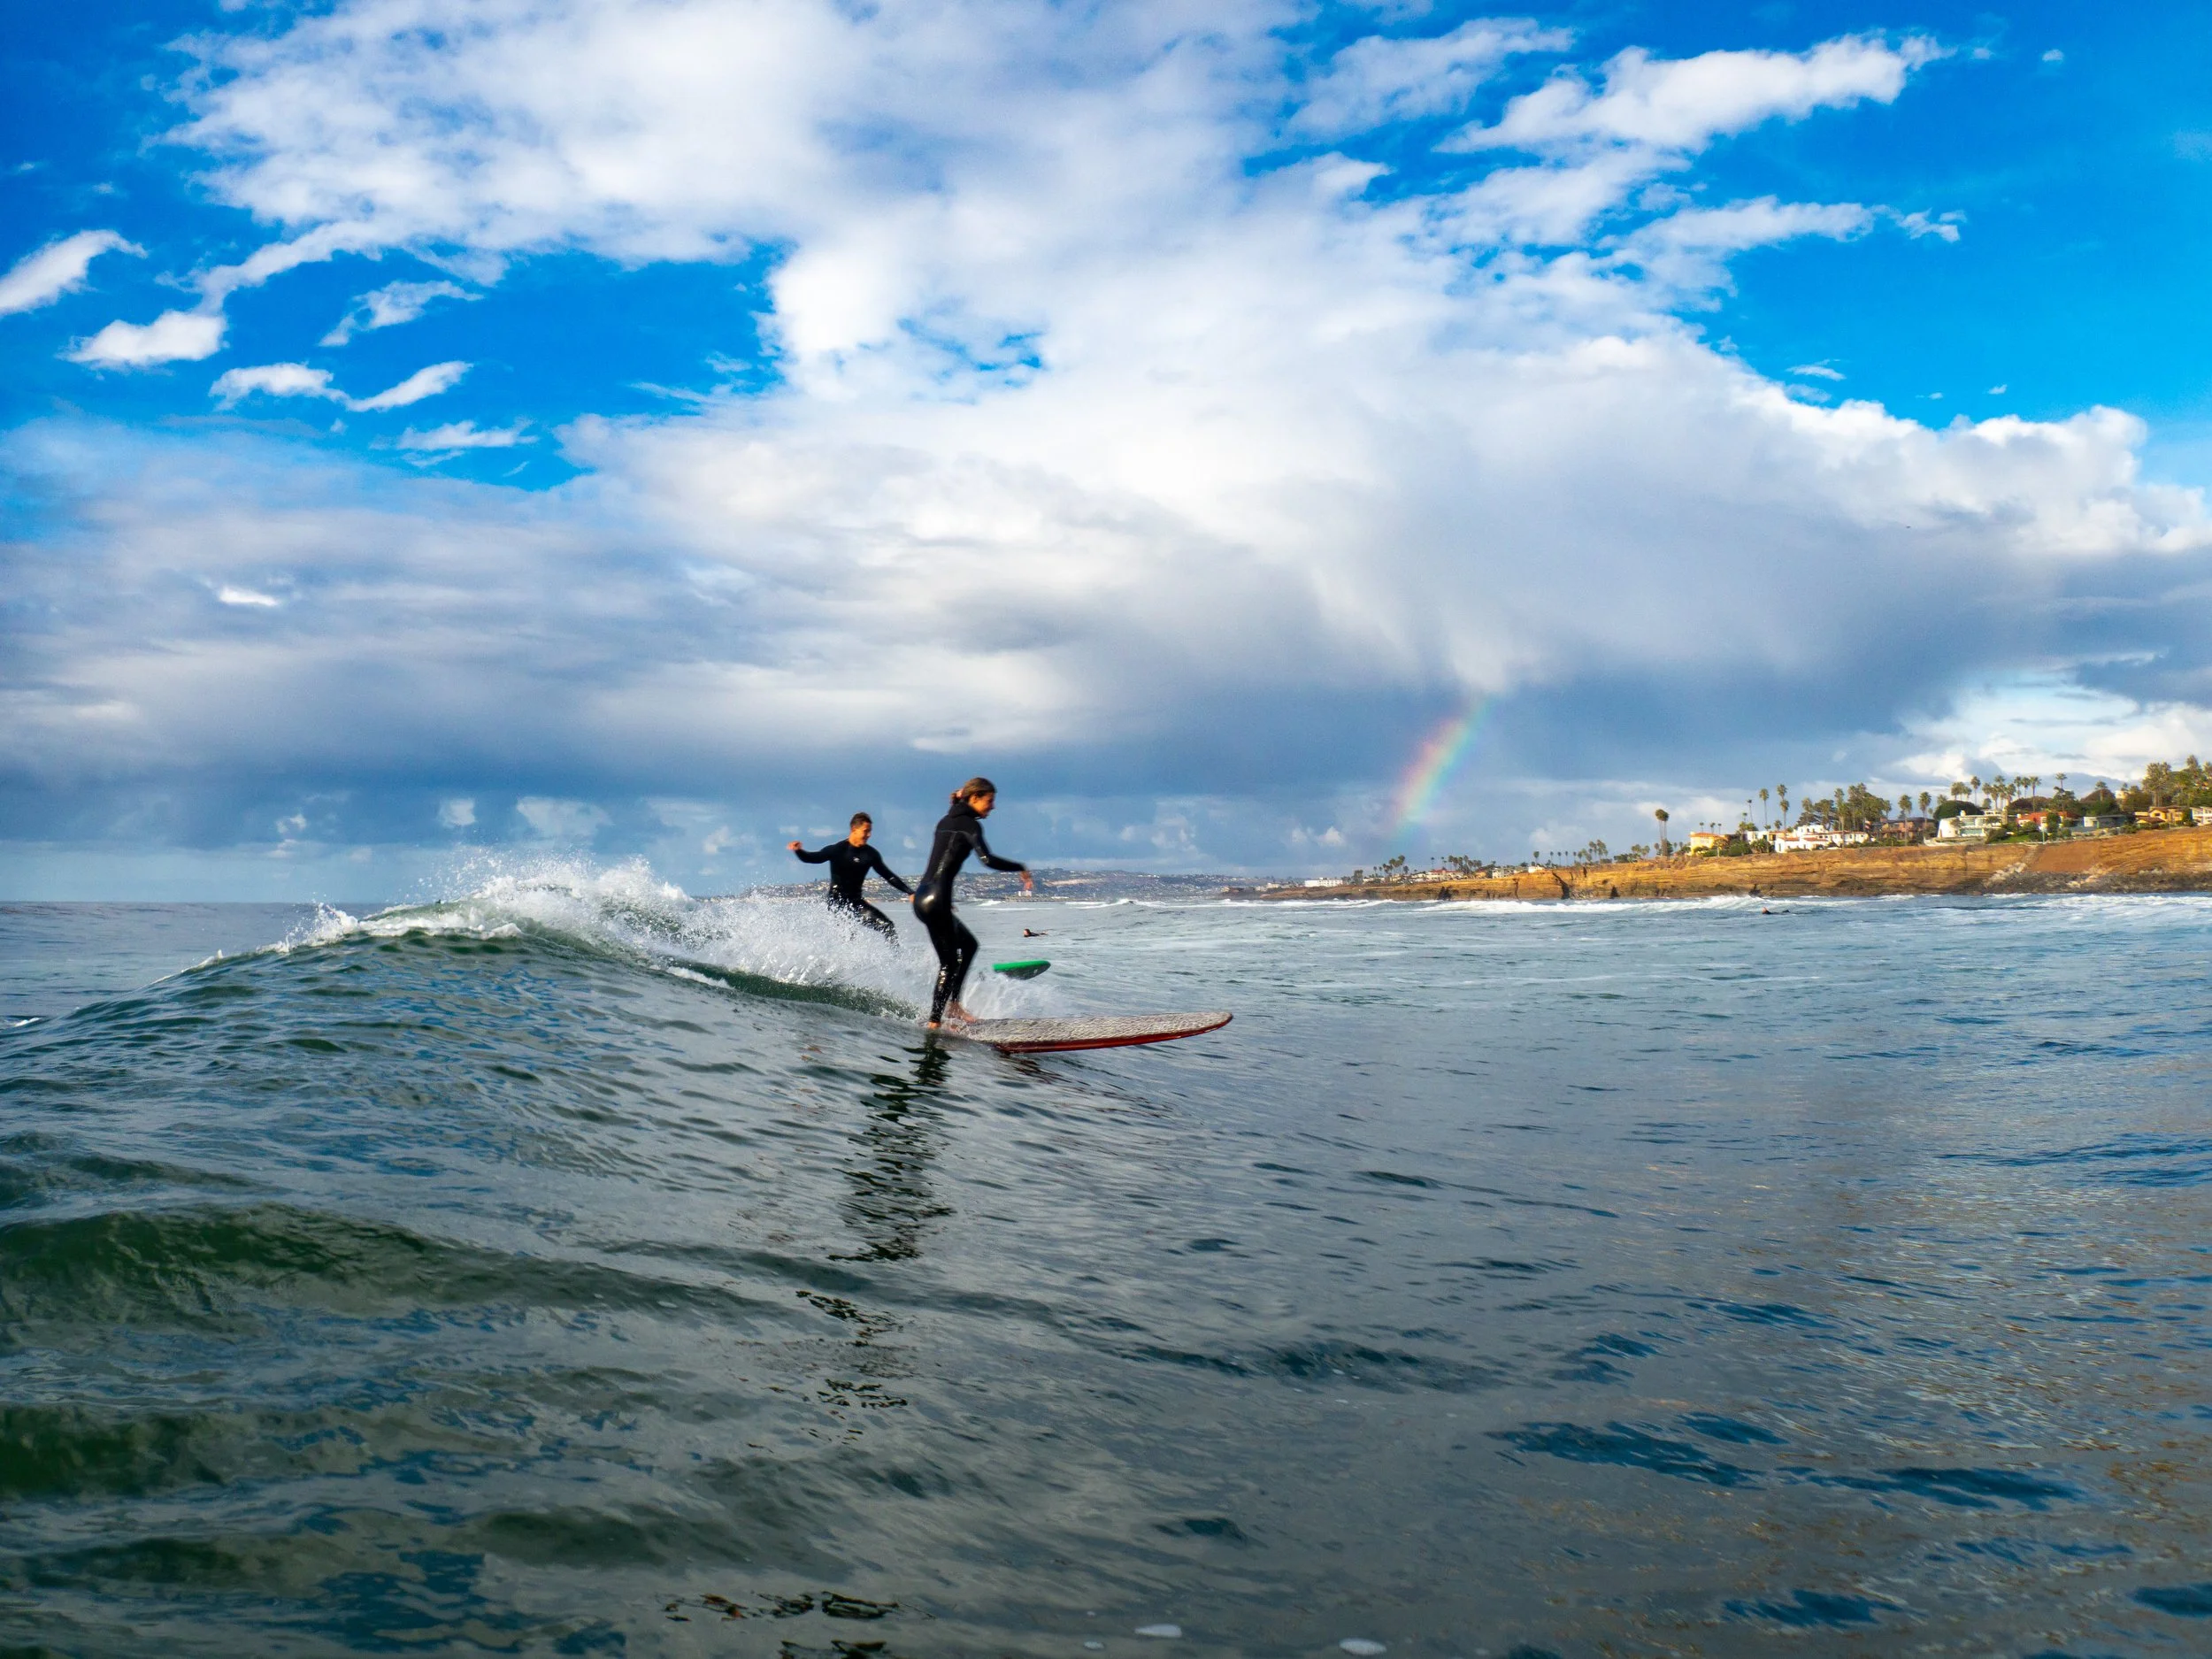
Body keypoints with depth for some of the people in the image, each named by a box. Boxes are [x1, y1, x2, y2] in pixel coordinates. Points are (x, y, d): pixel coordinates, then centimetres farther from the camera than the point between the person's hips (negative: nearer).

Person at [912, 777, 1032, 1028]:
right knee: (950, 962, -2)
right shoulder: (970, 824, -8)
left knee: (968, 944, 22)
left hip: (923, 894, 9)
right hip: (935, 898, -9)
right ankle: (935, 1021, -4)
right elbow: (987, 859, -23)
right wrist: (1021, 868, -11)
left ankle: (952, 1003, 20)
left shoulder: (946, 821, 18)